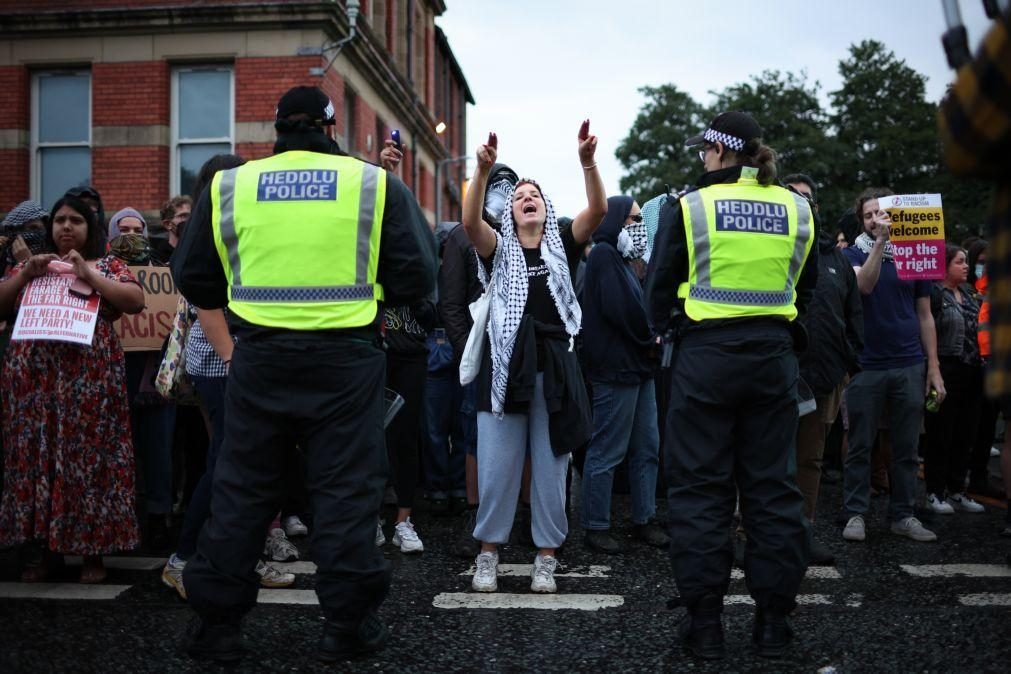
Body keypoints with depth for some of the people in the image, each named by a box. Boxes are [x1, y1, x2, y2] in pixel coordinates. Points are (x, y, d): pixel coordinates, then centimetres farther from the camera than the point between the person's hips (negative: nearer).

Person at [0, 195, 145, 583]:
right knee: (35, 456, 2)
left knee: (89, 457, -3)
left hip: (89, 378, -3)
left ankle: (93, 548, 4)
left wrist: (88, 275, -11)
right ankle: (42, 547, 11)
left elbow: (136, 301, -6)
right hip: (34, 378, 3)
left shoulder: (107, 265, 10)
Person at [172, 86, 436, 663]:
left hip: (260, 355, 2)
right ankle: (349, 623, 13)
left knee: (242, 487, 11)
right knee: (347, 487, 6)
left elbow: (193, 279, 11)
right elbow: (417, 276, -1)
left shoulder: (228, 187, 6)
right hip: (346, 356, -2)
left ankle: (217, 621, 19)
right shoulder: (376, 184, 0)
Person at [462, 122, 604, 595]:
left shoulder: (562, 246, 9)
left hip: (554, 369, 1)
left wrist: (587, 162, -22)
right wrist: (484, 170, -27)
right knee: (496, 468, 2)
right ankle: (488, 555, 16)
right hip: (506, 366, -1)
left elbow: (598, 210, -6)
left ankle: (546, 559, 17)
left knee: (551, 469, 6)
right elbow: (470, 221, -13)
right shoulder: (500, 249, 7)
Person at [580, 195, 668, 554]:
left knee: (647, 448, 12)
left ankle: (645, 518, 21)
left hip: (638, 367, 10)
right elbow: (619, 308, -20)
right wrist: (650, 340, -7)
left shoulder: (621, 259, 22)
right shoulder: (604, 255, -9)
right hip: (616, 368, -10)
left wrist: (649, 340, 1)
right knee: (607, 451, -4)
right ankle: (596, 527, 4)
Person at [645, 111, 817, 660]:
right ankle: (773, 621, 15)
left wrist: (665, 329, 17)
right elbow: (805, 287, 13)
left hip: (706, 354, -3)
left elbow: (660, 287, -1)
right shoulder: (795, 209, 5)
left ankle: (705, 623, 8)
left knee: (700, 487, 5)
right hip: (774, 357, 3)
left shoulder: (688, 207, -5)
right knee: (771, 485, 10)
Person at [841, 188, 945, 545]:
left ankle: (903, 515, 16)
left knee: (907, 448, 7)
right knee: (860, 447, 3)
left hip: (909, 366, 3)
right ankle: (855, 514, 11)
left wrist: (933, 367, 6)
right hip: (866, 365, -3)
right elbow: (864, 285, -20)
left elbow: (925, 316, 12)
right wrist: (880, 241, -23)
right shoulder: (853, 254, 3)